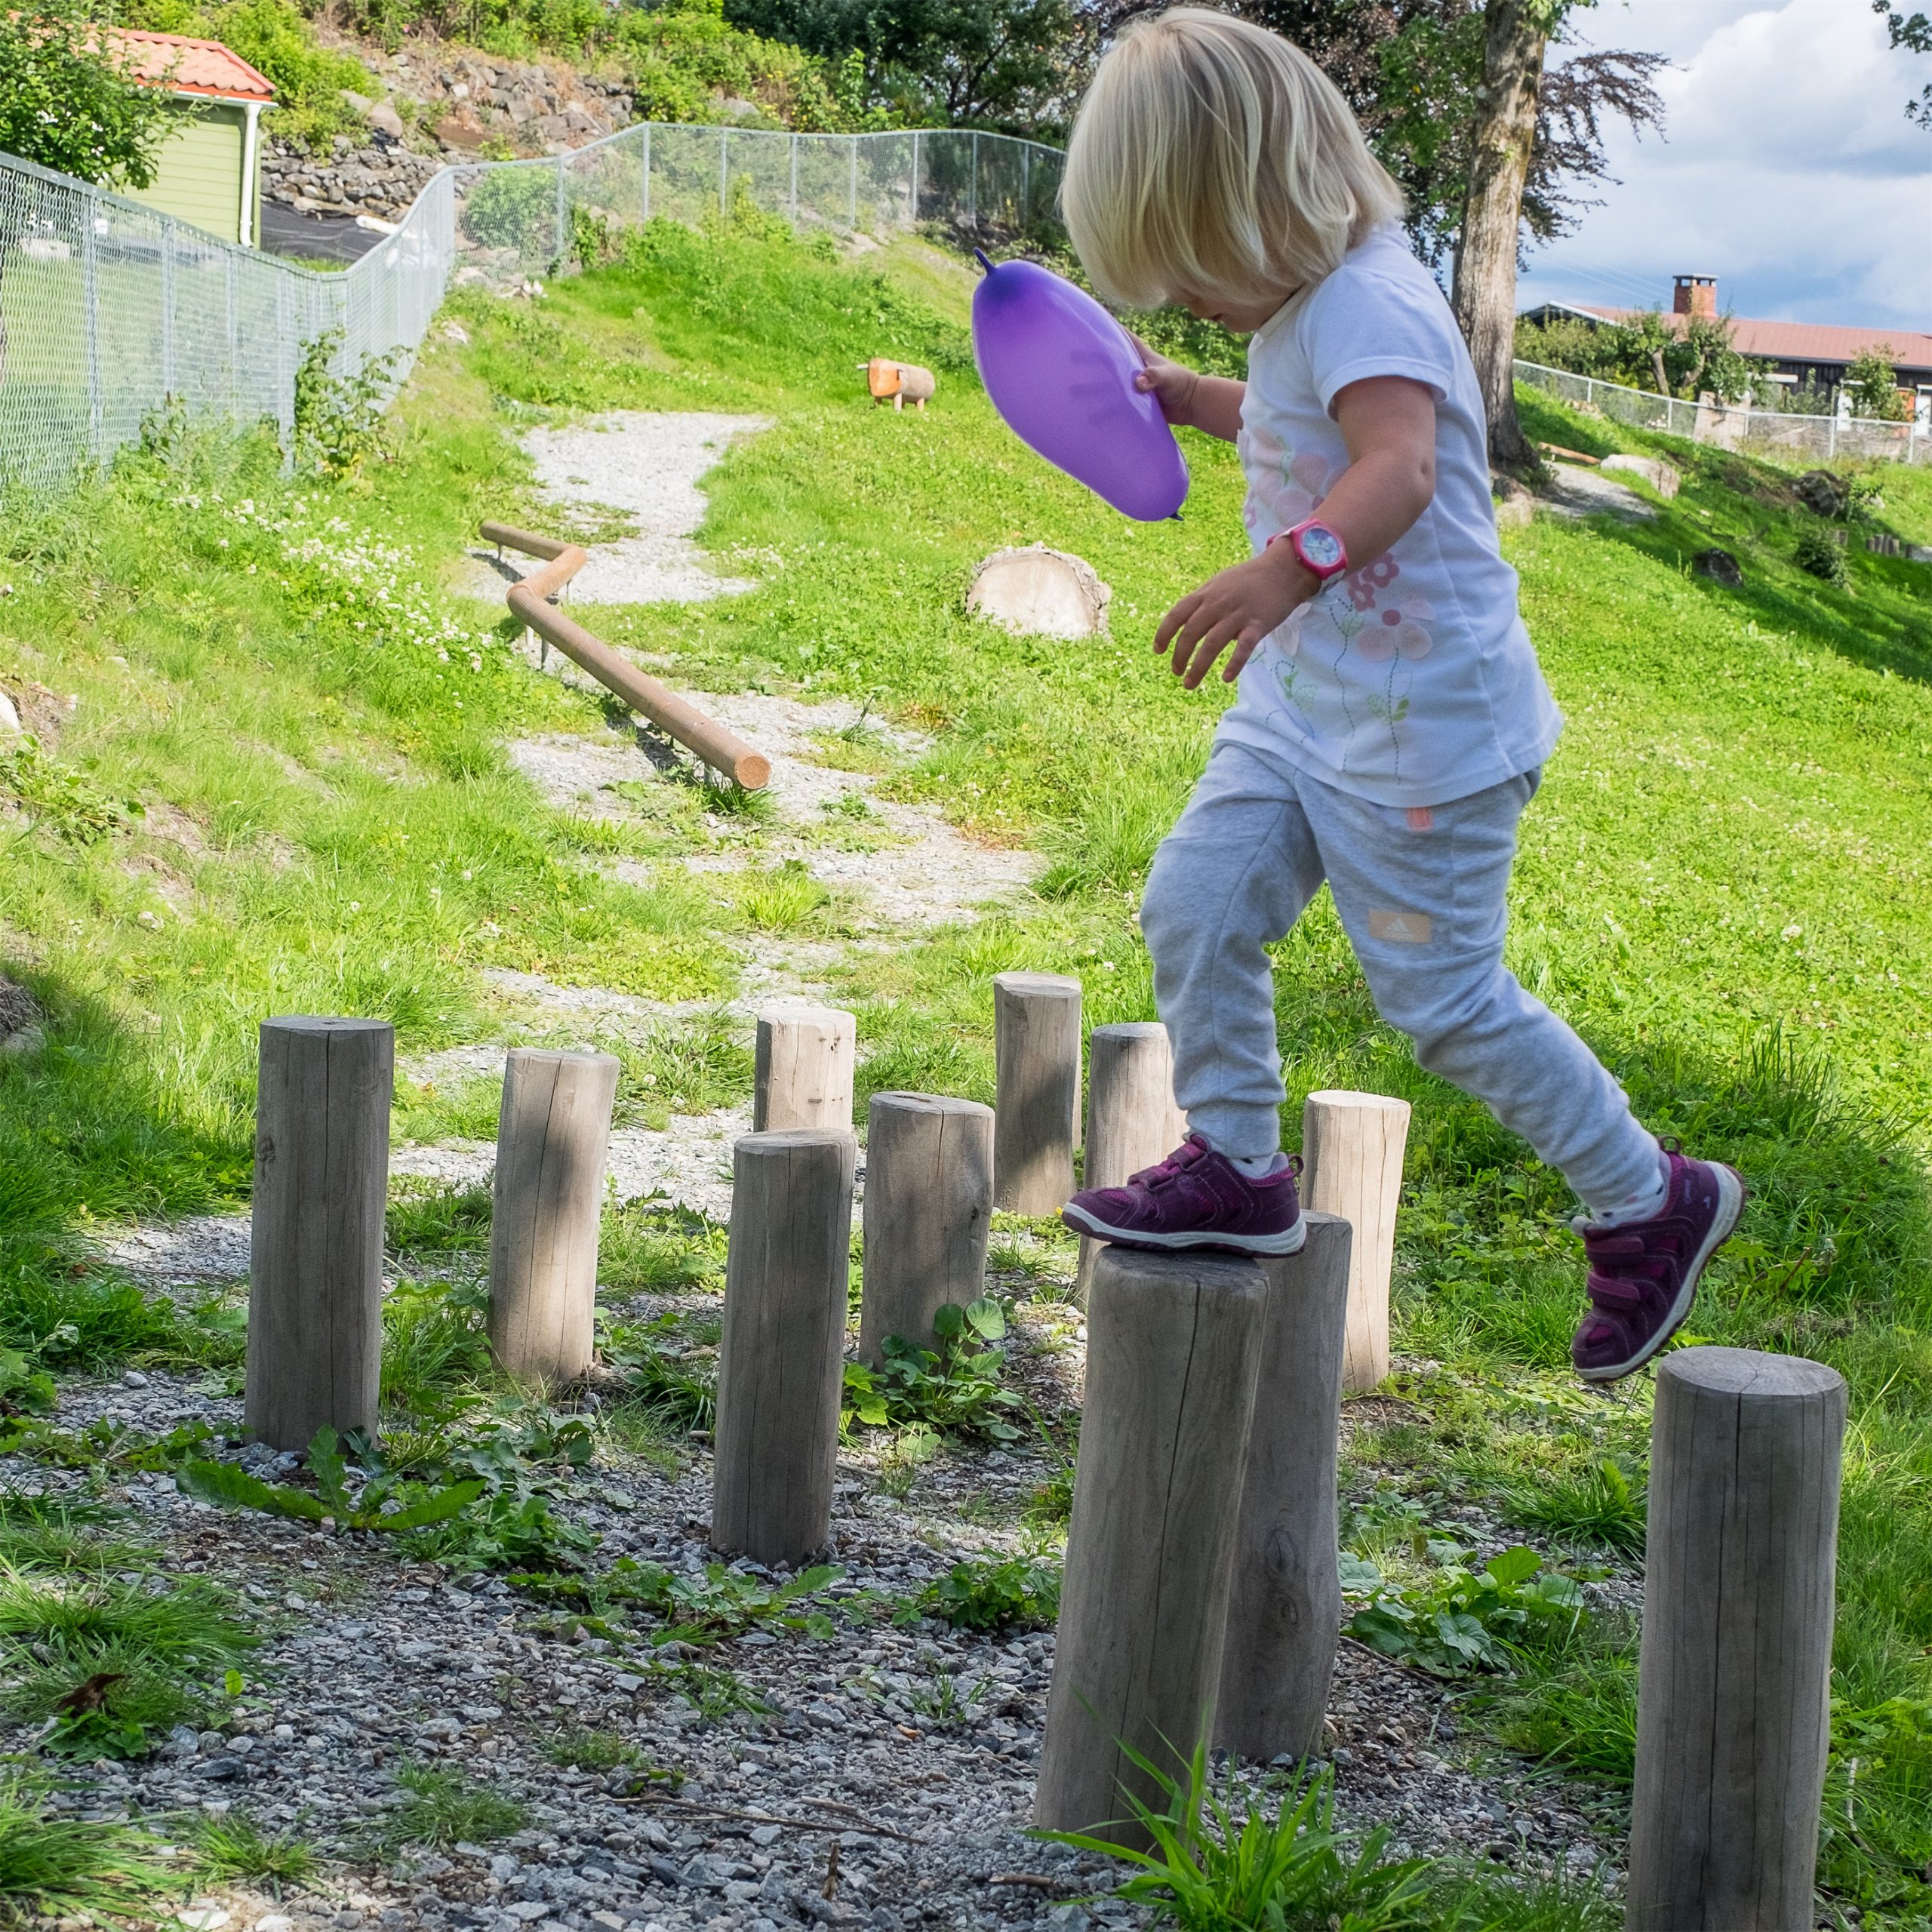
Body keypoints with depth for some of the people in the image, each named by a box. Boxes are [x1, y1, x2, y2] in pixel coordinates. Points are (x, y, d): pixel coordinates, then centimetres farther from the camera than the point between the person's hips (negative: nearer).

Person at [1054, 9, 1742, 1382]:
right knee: (1196, 903, 3)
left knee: (1444, 998, 0)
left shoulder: (1367, 303, -22)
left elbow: (1399, 467, -40)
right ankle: (1236, 1166, 18)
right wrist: (1186, 398, 26)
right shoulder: (1303, 306, 10)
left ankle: (1650, 1202, 18)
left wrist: (1286, 567, -56)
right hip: (1307, 701, 9)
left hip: (1426, 721, -9)